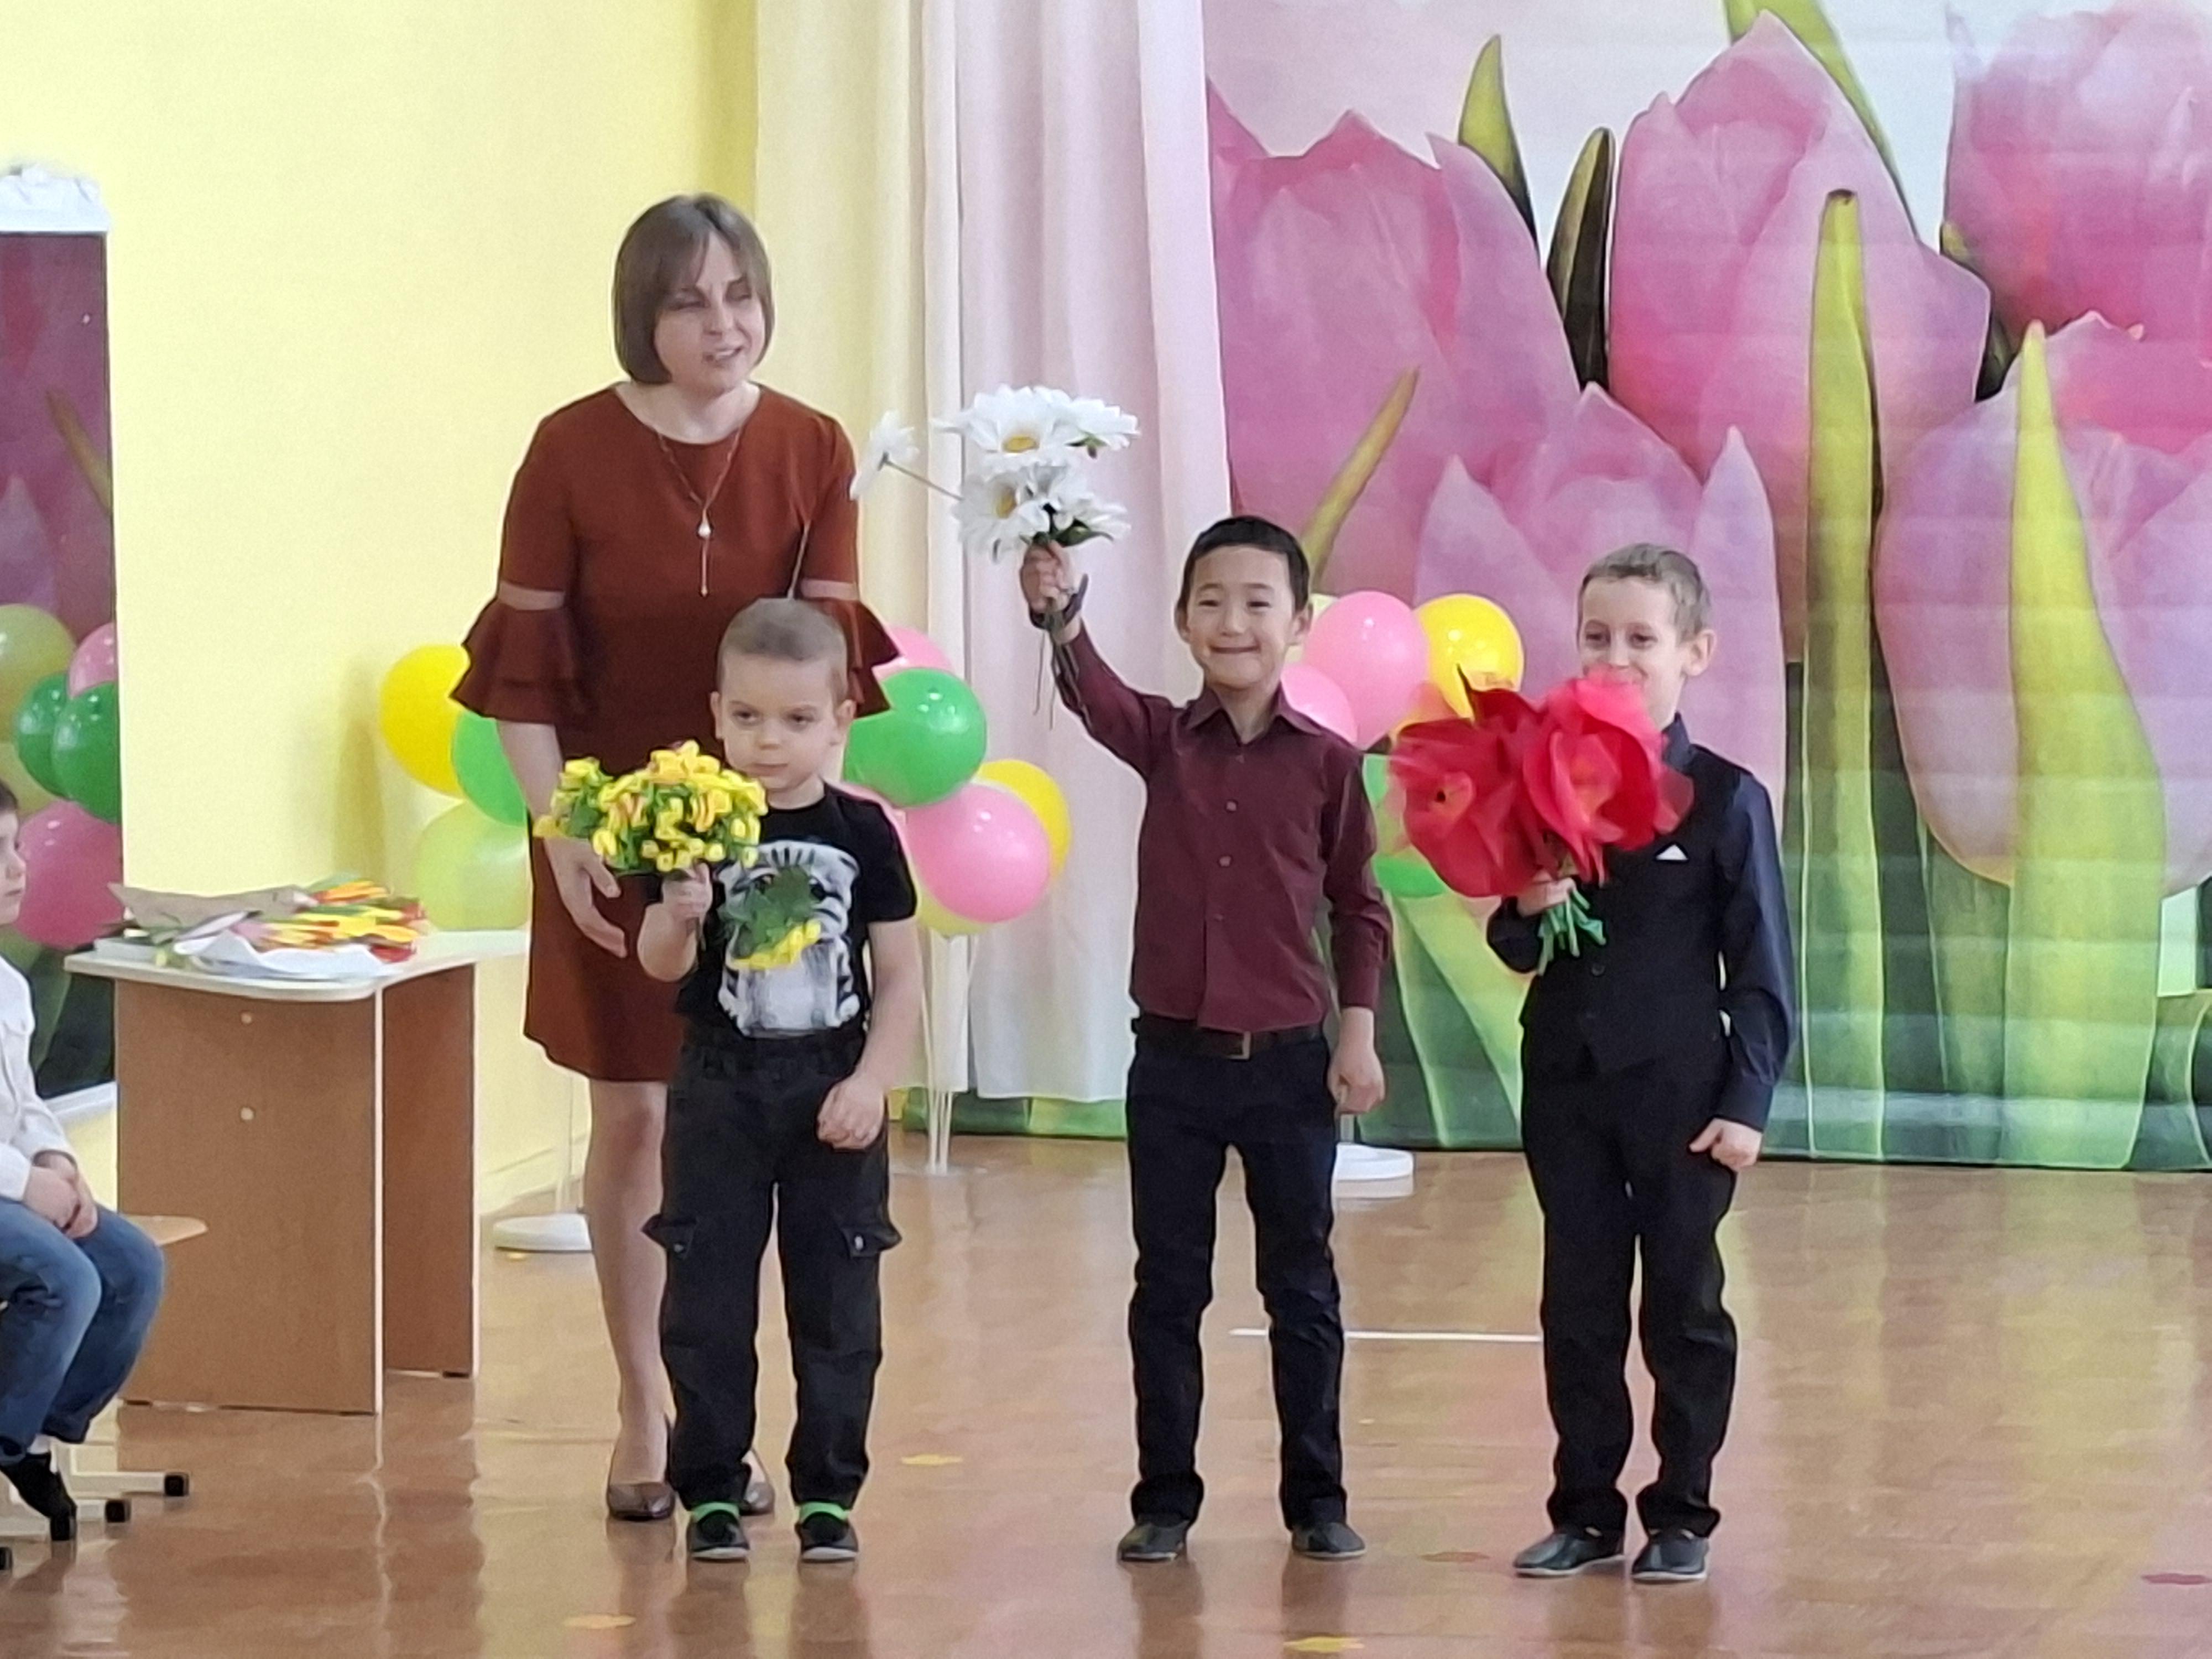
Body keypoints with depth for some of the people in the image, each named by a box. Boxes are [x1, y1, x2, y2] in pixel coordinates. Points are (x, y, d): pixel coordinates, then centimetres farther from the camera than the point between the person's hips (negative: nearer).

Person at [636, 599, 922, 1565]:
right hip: (720, 1088, 0)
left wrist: (871, 1081, -9)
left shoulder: (862, 835, -2)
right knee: (708, 1296, 3)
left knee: (837, 1301, 5)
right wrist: (678, 915, -28)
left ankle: (828, 1493, 14)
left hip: (830, 1094, 0)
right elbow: (659, 964, -6)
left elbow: (901, 974, 1)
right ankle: (710, 1492, 11)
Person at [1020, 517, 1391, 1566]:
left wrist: (1358, 1028, -3)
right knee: (1168, 1289, 7)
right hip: (1174, 1058, 1)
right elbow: (1092, 694, -21)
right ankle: (1164, 1501, 14)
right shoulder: (1164, 741, 0)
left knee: (1302, 1290, 7)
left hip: (1291, 1062, -1)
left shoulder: (1326, 762, -3)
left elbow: (1358, 905, 4)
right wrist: (1059, 612, -41)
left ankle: (1317, 1500, 16)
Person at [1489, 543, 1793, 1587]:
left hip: (1681, 1088, -3)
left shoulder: (1724, 800, -6)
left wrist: (1747, 1103, -9)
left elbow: (1761, 967, -5)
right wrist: (1528, 911, -13)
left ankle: (1681, 1515, 14)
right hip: (1566, 1079, 4)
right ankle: (1586, 1510, 18)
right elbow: (1515, 950, 10)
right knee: (1577, 1304, 9)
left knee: (1683, 1305, 5)